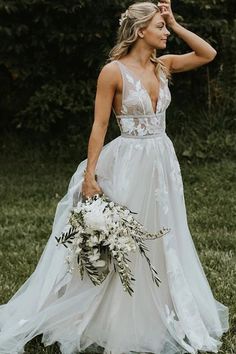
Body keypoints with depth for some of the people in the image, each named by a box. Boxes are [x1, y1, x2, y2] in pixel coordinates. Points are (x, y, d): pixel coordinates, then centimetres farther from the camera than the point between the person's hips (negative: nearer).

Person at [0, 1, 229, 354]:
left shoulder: (163, 65, 7)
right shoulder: (114, 71, -11)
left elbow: (208, 53, 11)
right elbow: (99, 126, -11)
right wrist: (89, 175, -15)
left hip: (163, 161, 7)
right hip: (129, 162, -7)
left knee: (162, 241, 14)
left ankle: (154, 318, 29)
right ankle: (118, 323, 17)